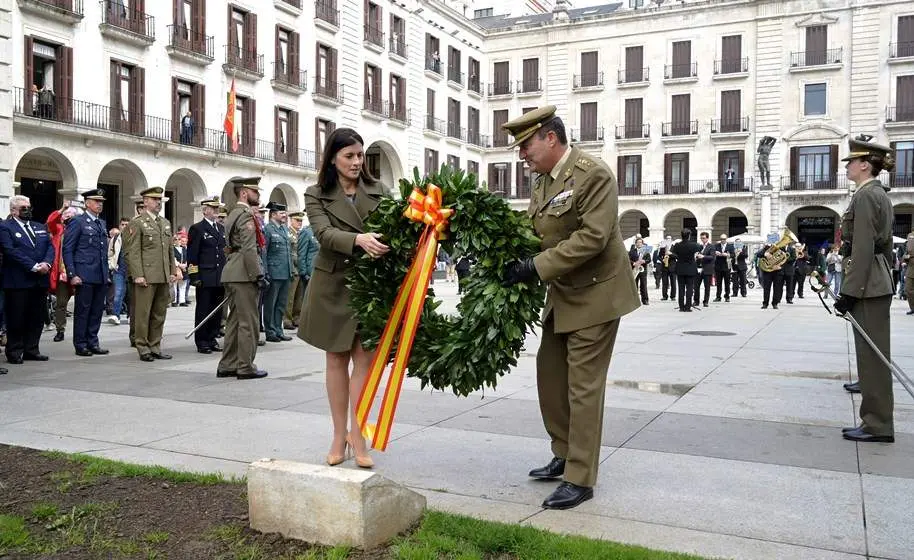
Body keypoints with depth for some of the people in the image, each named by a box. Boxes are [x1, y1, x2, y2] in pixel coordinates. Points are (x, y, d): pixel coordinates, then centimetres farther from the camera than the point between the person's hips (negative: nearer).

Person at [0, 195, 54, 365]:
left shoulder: (40, 227, 18)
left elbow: (50, 247, 10)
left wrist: (46, 263, -10)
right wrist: (33, 266, -18)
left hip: (40, 280, 6)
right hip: (17, 281, -6)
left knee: (37, 317, 9)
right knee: (16, 318, 0)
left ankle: (31, 350, 18)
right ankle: (14, 352, 9)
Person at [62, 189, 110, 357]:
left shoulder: (102, 223, 18)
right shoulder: (77, 222, -3)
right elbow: (67, 250, -7)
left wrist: (106, 272, 15)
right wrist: (72, 275, -13)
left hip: (101, 276, 6)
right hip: (84, 276, -6)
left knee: (97, 311, 9)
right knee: (82, 310, 1)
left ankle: (93, 343, 17)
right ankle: (80, 345, 8)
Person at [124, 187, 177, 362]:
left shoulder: (165, 223, 17)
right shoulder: (137, 223, -3)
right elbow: (133, 252, -9)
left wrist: (173, 271, 13)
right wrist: (138, 275, -15)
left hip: (164, 277, 7)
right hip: (146, 277, -7)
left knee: (159, 314, 10)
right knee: (143, 314, 0)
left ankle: (155, 348, 18)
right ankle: (143, 349, 8)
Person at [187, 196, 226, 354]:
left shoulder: (221, 228, 16)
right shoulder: (197, 229, -3)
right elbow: (192, 255, -7)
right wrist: (194, 276, -13)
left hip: (220, 278, 6)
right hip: (205, 278, -6)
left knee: (217, 310, 9)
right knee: (203, 311, 1)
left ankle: (212, 340, 19)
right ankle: (202, 343, 8)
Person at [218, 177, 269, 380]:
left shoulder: (233, 214, 19)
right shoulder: (246, 215, -12)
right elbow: (249, 250, -20)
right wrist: (259, 276, -18)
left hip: (231, 274, 10)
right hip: (244, 275, -10)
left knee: (234, 320, 13)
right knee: (248, 322, -4)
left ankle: (227, 365, 17)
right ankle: (245, 367, 1)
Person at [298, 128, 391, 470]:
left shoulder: (378, 191, 5)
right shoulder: (316, 195, 0)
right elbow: (324, 234, -17)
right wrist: (358, 240, -36)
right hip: (333, 285, 0)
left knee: (364, 358, -2)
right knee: (337, 360, 8)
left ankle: (357, 435, 6)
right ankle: (339, 435, 18)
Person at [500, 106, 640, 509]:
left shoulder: (593, 174, -18)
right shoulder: (543, 182, 8)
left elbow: (593, 237, -26)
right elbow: (531, 231, 6)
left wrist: (536, 267, -27)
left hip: (595, 294, -9)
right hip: (563, 295, 9)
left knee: (583, 385, -3)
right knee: (550, 375, 15)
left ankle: (580, 479, 9)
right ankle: (565, 455, 31)